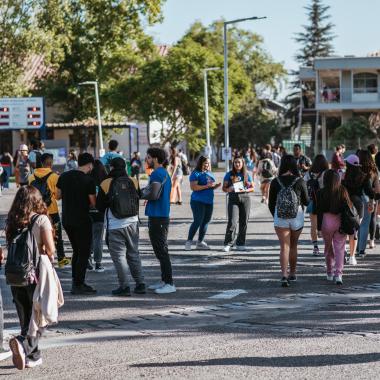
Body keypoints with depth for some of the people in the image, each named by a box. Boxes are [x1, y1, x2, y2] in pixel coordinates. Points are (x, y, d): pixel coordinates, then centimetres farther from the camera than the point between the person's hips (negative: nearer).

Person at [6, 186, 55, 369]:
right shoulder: (41, 220, -10)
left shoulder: (12, 222, 1)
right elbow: (50, 249, -11)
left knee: (26, 318, 16)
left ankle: (33, 356, 18)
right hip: (36, 275, -4)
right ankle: (23, 343, -20)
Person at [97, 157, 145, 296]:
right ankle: (140, 284, 15)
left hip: (115, 226, -4)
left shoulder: (106, 184, -9)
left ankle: (124, 286, 0)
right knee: (134, 253, 15)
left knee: (119, 256, 2)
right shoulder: (133, 182, 0)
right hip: (132, 223, 4)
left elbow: (99, 206, 0)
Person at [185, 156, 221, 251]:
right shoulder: (196, 174, -7)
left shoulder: (209, 174, 17)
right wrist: (206, 186, -22)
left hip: (209, 201, 8)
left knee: (206, 222, 8)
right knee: (198, 221, -12)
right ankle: (189, 241, -4)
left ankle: (200, 242, 17)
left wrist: (217, 185, 4)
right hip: (198, 201, -8)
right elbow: (193, 187, -18)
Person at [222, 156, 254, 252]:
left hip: (245, 198, 2)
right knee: (232, 222, -12)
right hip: (233, 199, -2)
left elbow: (252, 188, 10)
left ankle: (240, 244, 14)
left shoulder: (247, 174, 8)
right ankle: (228, 244, -6)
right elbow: (224, 188, 7)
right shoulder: (229, 174, 5)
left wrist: (245, 190, -9)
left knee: (244, 222, 3)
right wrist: (228, 189, -15)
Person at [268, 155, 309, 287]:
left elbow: (271, 203, 1)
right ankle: (292, 273, 30)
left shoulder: (276, 182, -6)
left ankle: (284, 275, -15)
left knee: (284, 247, 1)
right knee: (293, 246, 18)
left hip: (280, 219, 0)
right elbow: (306, 201, 1)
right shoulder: (300, 182, -8)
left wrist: (275, 216, 17)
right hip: (297, 218, 1)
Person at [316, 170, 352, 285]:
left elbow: (319, 210, -3)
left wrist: (319, 226, 6)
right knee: (340, 248, 3)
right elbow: (348, 206, -1)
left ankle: (330, 272, 26)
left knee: (328, 247, 17)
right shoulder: (342, 191, -4)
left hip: (327, 221, 0)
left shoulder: (321, 193, -7)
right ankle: (338, 273, -10)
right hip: (341, 221, 0)